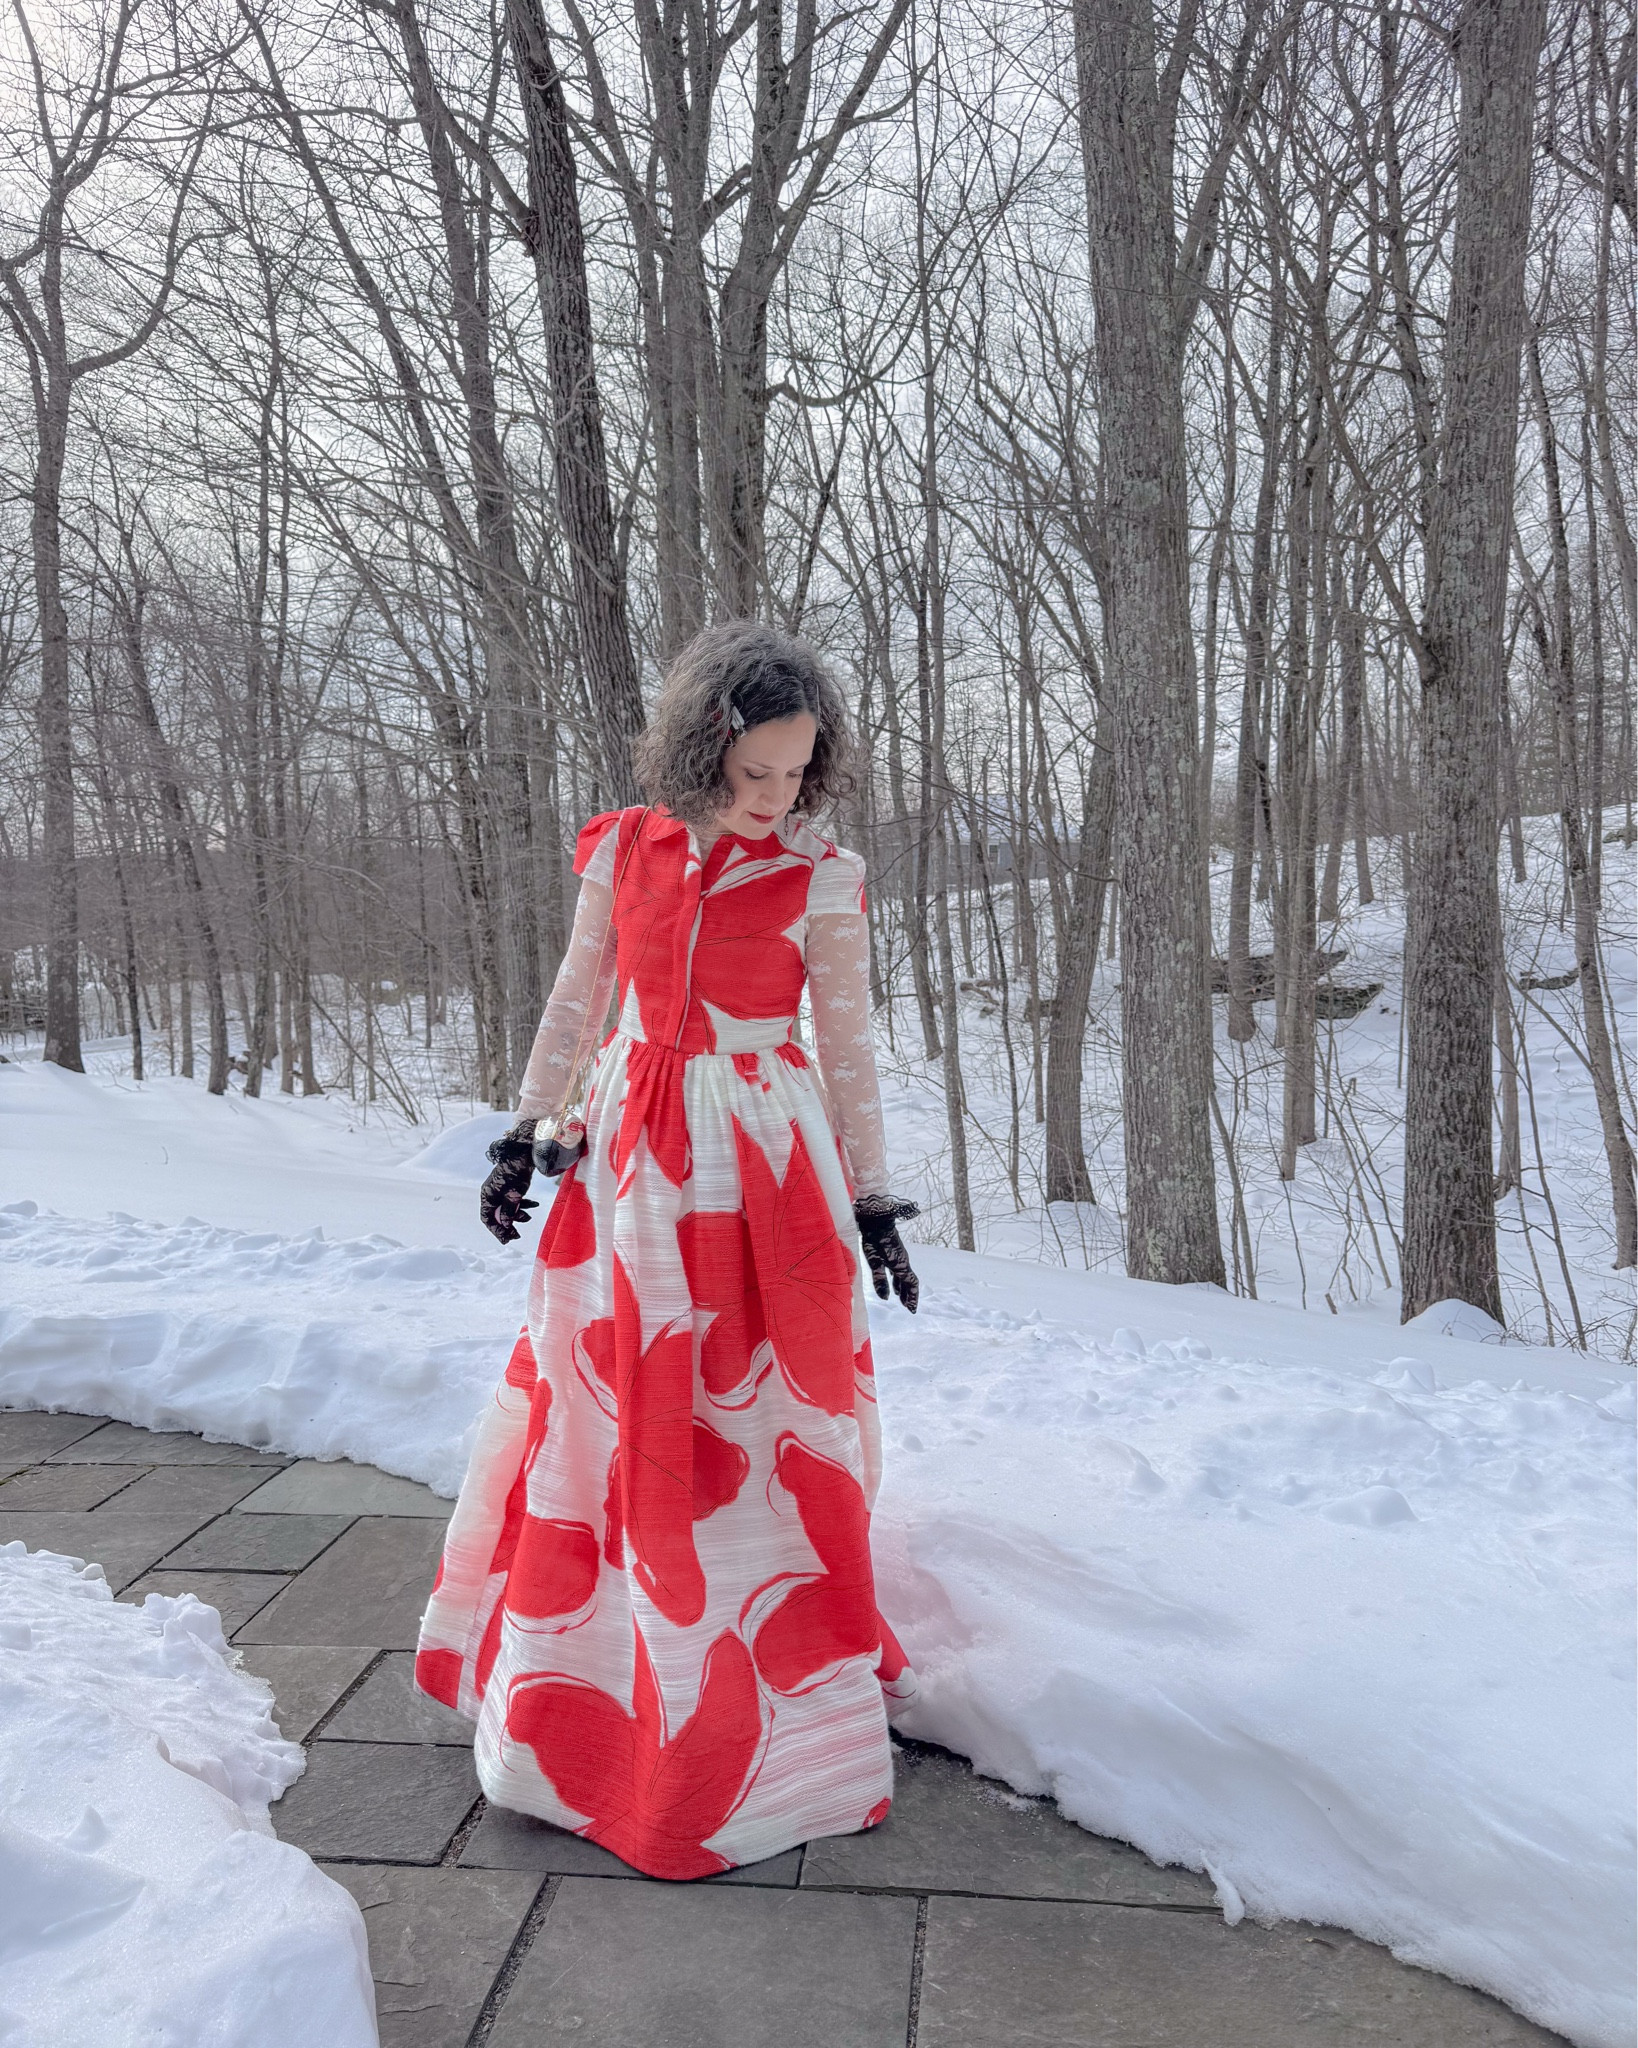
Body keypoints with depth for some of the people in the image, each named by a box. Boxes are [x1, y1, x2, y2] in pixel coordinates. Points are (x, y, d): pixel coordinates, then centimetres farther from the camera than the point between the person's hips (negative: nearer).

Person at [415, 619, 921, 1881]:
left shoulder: (820, 878, -6)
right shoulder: (622, 849, 1)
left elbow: (850, 1051, -2)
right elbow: (577, 1004, 8)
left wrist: (872, 1202, -2)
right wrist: (528, 1133, 6)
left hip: (766, 1174, -3)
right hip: (633, 1163, 3)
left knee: (763, 1424, 5)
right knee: (616, 1416, 15)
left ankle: (781, 1679, 25)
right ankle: (601, 1677, 38)